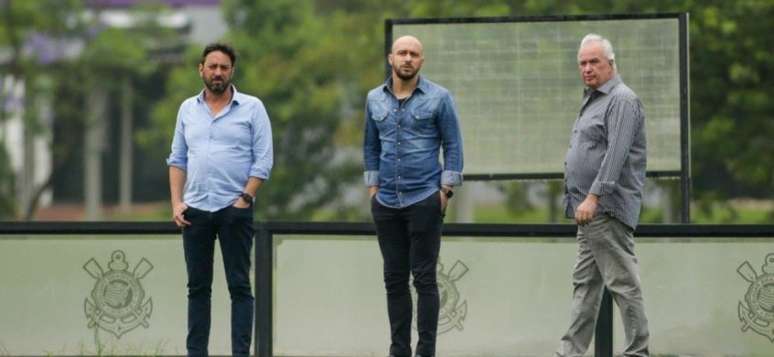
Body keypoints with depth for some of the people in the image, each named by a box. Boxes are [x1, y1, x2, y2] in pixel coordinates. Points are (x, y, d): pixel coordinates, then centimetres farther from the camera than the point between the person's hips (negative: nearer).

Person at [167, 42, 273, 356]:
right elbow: (178, 160, 12)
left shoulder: (251, 108, 0)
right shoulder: (188, 109, 11)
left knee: (239, 286, -2)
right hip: (195, 210, 4)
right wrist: (176, 202, 2)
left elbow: (263, 160, -5)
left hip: (234, 210, -4)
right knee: (198, 286, 6)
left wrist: (245, 199, -12)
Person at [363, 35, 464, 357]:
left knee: (424, 278, -3)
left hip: (425, 201, -4)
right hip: (386, 203, 4)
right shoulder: (375, 99, 9)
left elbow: (453, 145, -1)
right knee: (394, 279, 8)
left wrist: (446, 189, -7)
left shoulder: (438, 98, -2)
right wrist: (373, 186, 9)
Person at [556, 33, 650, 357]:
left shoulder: (622, 100, -12)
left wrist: (593, 197, -25)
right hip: (591, 209, 11)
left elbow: (615, 154, -21)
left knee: (622, 282, -8)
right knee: (584, 283, 11)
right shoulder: (593, 100, 20)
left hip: (607, 208, -11)